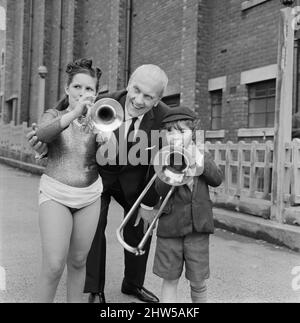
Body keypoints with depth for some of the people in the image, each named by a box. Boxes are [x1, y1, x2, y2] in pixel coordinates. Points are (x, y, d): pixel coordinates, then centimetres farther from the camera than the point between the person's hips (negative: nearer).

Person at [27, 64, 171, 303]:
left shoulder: (164, 116, -26)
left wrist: (149, 204, -10)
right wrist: (46, 144, -38)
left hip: (133, 175, 2)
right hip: (98, 172, -2)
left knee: (140, 226, 6)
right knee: (93, 226, -11)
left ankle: (133, 283, 27)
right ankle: (95, 291, 7)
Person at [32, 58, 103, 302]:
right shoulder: (54, 115, 1)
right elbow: (42, 134, -23)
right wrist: (75, 112, -35)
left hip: (90, 196, 2)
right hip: (56, 194, -2)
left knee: (78, 261, 9)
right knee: (54, 266, -11)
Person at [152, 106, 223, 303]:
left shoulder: (202, 156, 9)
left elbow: (217, 180, -5)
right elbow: (162, 190, -15)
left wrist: (201, 160, -16)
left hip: (198, 227, 1)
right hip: (171, 226, -1)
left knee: (198, 282, 9)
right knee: (170, 279, 10)